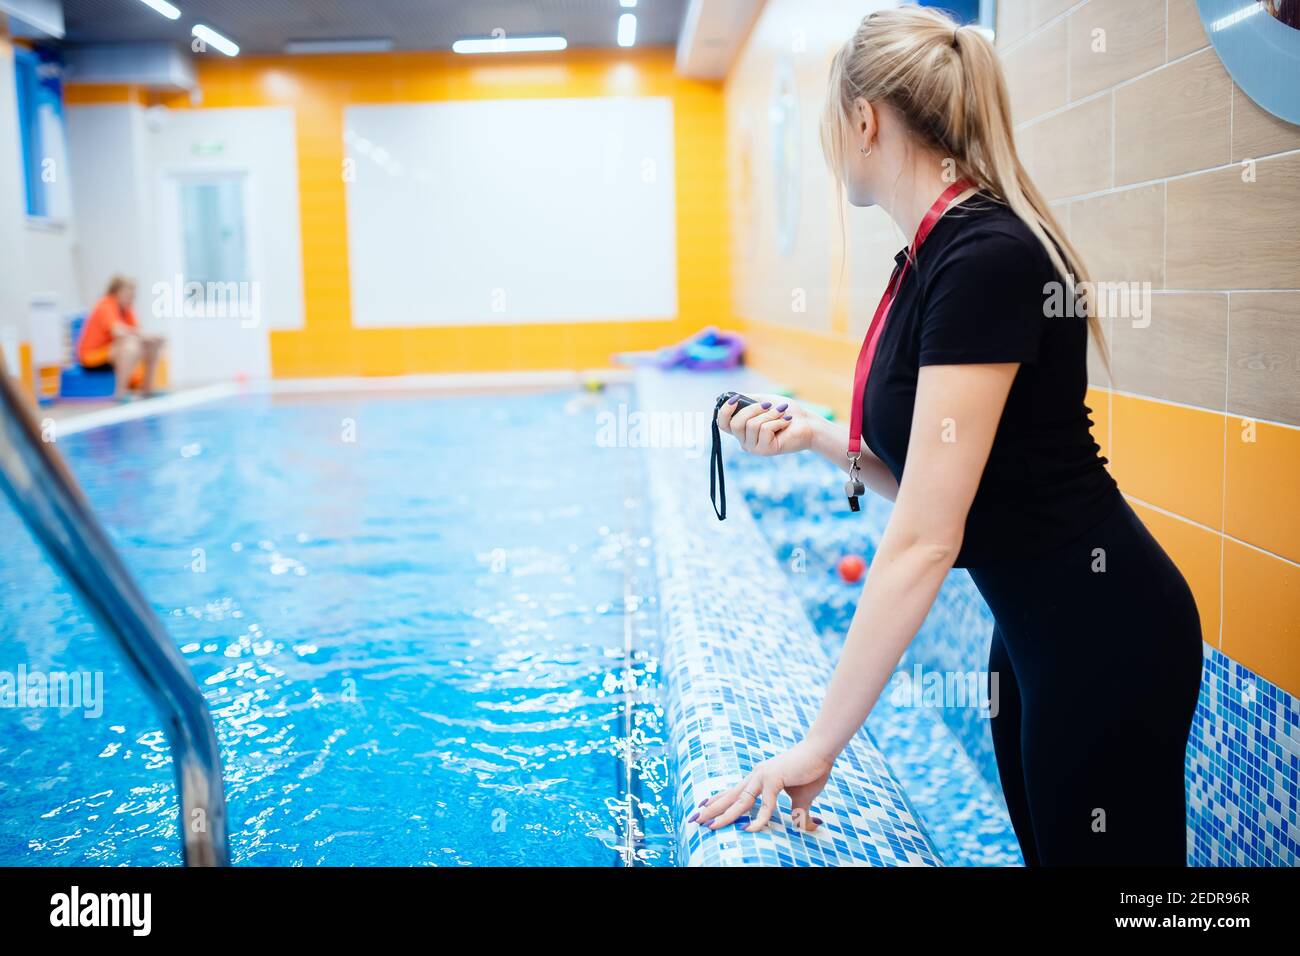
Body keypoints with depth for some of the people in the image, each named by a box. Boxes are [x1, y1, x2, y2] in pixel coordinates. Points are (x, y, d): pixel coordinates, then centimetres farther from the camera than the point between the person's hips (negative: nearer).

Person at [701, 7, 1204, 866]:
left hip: (1106, 633, -9)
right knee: (1044, 842, 22)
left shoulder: (985, 260, -24)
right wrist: (815, 436, -2)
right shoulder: (934, 257, 5)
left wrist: (819, 747, -24)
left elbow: (925, 540, -27)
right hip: (1032, 630, 9)